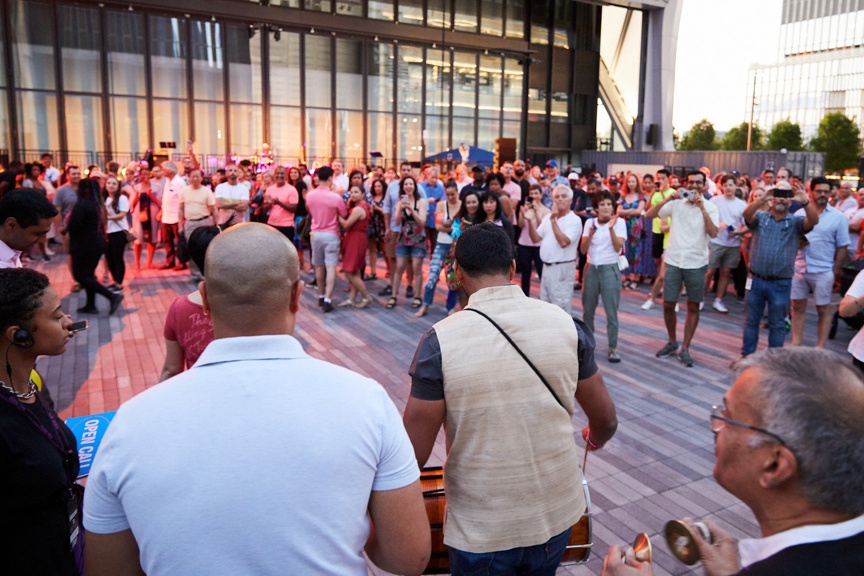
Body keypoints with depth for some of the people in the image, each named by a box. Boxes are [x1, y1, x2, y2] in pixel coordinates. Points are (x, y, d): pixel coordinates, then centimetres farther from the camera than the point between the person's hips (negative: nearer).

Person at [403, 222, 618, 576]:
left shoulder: (441, 340, -19)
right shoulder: (565, 323, -9)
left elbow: (415, 456, -15)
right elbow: (606, 420, 2)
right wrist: (595, 439, 25)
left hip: (482, 527, -3)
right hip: (558, 513, 3)